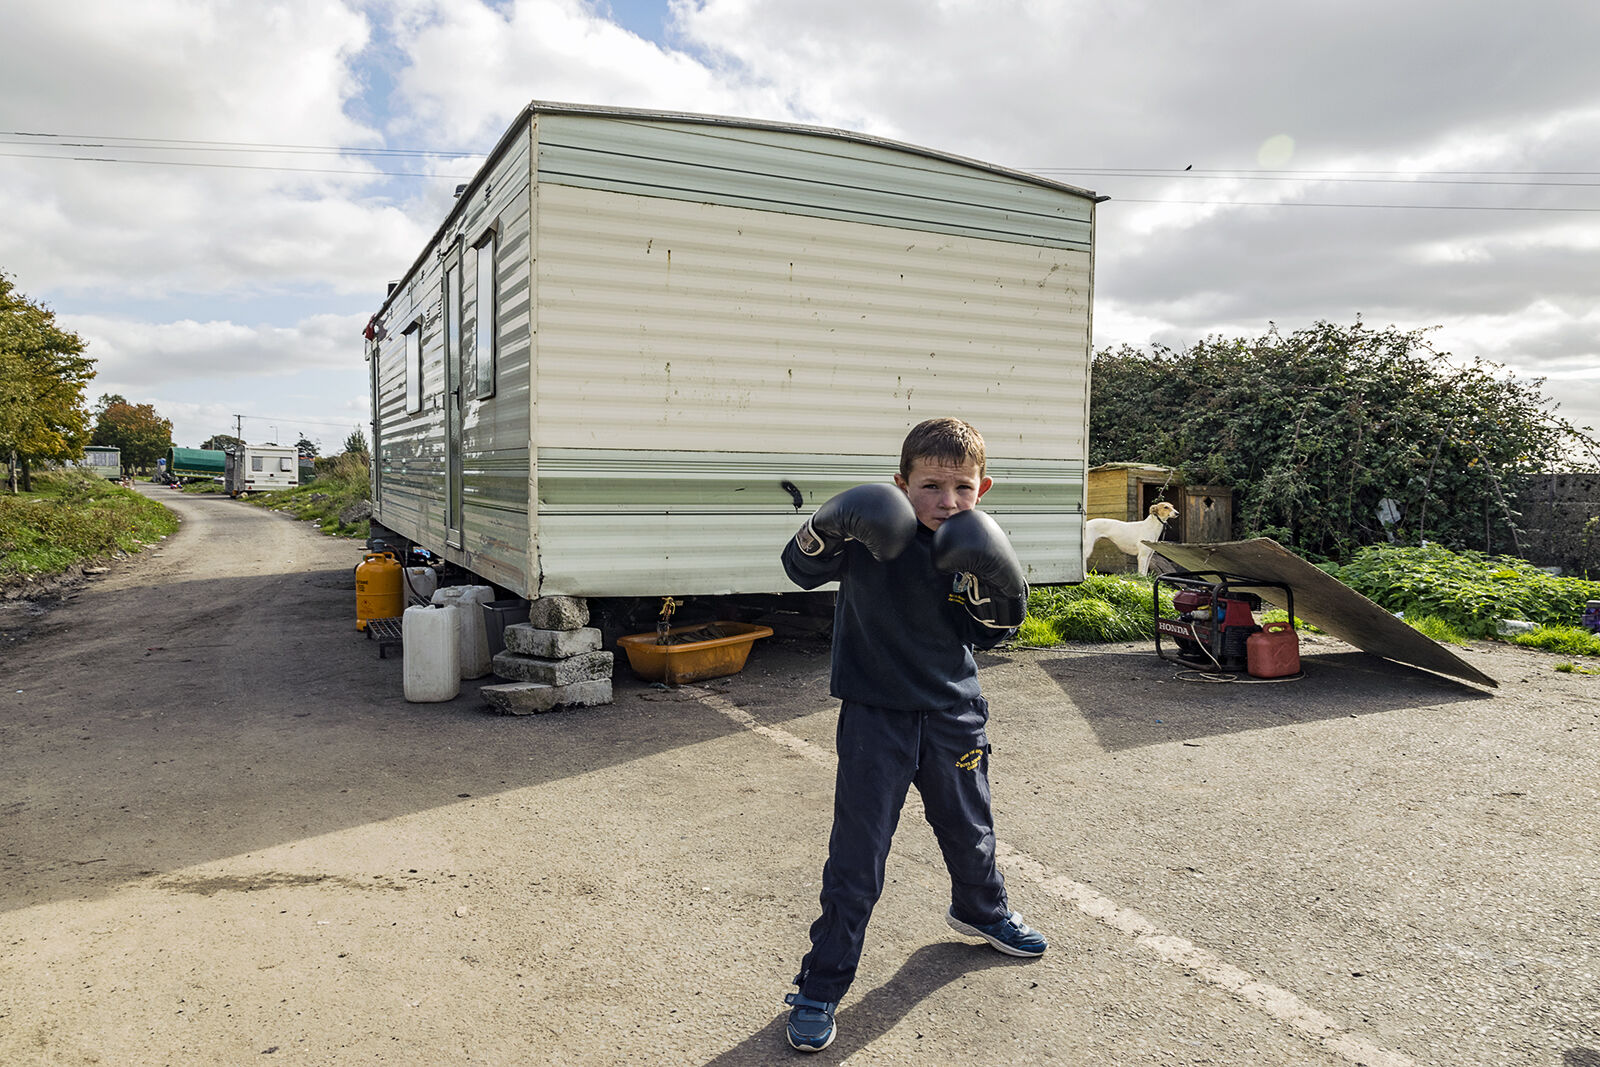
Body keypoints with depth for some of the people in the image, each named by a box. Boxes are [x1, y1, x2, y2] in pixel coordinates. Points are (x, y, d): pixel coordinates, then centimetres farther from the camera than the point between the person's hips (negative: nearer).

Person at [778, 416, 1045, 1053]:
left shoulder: (974, 549, -2)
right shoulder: (875, 535, -15)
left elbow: (983, 637, 1)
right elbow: (801, 569, -23)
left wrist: (1000, 588, -18)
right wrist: (826, 529, -42)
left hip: (952, 714, 5)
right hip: (876, 715, -4)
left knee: (968, 827, 25)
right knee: (856, 857, -2)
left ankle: (981, 911, 56)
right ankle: (820, 987, 13)